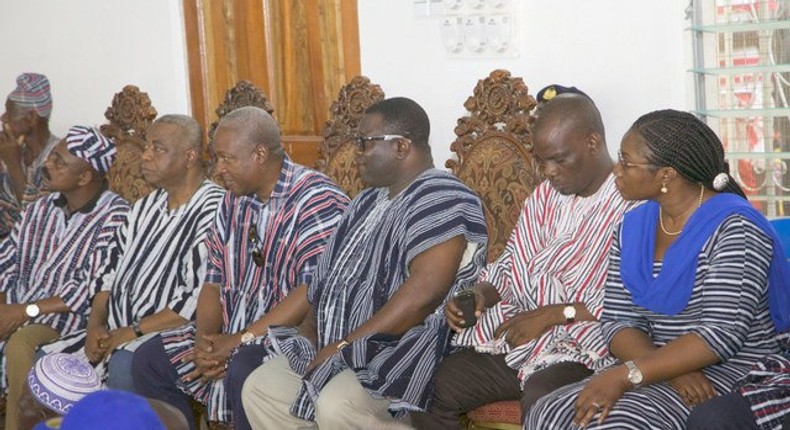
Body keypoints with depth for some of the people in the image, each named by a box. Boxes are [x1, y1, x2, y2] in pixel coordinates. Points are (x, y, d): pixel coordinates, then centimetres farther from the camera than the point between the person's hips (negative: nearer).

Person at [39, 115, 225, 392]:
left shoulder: (213, 210, -13)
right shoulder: (146, 207, 18)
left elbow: (201, 301, -20)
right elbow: (110, 270, 18)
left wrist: (133, 332, -16)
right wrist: (96, 324, 0)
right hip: (116, 332, 9)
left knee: (123, 366, -35)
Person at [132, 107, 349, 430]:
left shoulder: (317, 200, -15)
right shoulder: (234, 202, 12)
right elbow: (214, 281, 13)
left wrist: (240, 339, -22)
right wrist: (205, 338, -7)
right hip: (231, 334, 8)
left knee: (245, 368, -36)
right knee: (149, 360, 1)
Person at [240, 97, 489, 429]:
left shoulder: (439, 199, -15)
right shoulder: (369, 202, 18)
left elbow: (424, 293, -26)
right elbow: (335, 276, 22)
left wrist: (344, 346, -22)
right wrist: (308, 332, 3)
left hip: (406, 354, -10)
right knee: (259, 389, 3)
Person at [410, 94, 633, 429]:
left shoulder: (633, 204, -10)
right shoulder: (545, 196, 16)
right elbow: (509, 266, 22)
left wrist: (556, 314, -17)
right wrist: (481, 294, 0)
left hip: (582, 351, -7)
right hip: (514, 338, 7)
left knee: (541, 396, -37)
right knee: (430, 389, -9)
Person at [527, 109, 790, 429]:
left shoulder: (733, 227, -13)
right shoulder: (633, 227, 8)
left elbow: (722, 333, -21)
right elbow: (618, 320, 3)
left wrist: (625, 374, -25)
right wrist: (671, 370, -17)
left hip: (731, 373, -6)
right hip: (660, 373, 6)